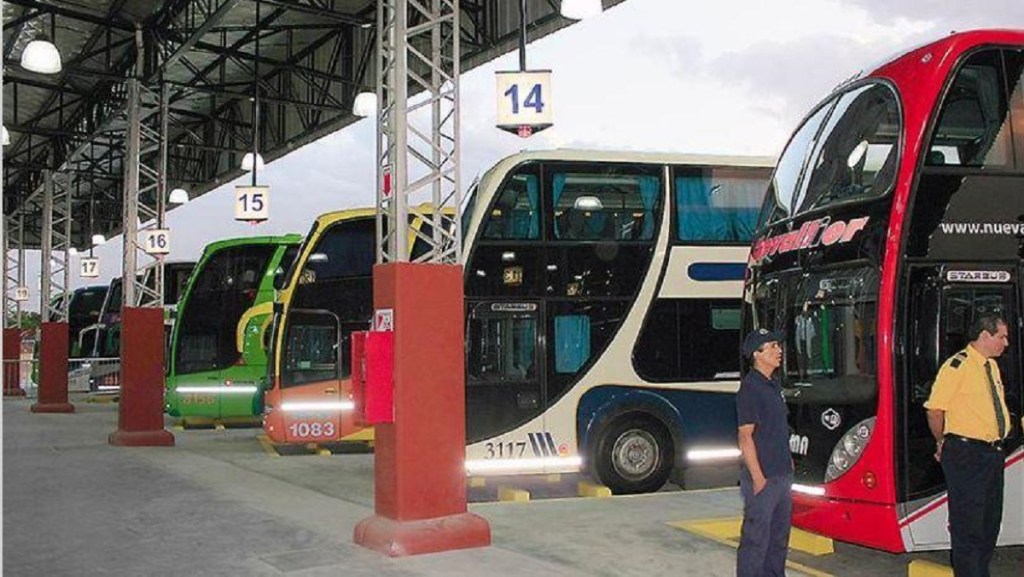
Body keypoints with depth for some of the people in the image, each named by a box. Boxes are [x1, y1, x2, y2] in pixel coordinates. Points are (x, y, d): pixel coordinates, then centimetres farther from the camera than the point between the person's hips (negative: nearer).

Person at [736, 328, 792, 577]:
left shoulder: (774, 385, 13)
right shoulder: (750, 388, -15)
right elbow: (745, 437, -18)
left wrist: (788, 462, 18)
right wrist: (758, 478, -20)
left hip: (782, 475, 9)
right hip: (763, 477, -9)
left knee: (779, 536, 17)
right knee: (756, 538, -3)